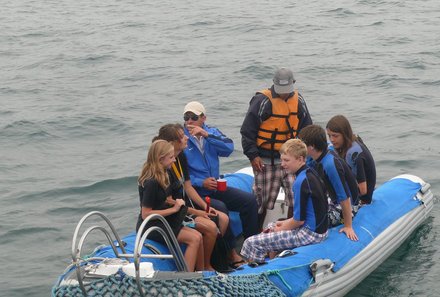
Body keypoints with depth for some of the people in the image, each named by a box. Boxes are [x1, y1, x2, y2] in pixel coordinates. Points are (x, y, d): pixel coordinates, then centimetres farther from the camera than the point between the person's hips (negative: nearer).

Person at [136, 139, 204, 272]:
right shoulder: (151, 182, -21)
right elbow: (145, 214, -22)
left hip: (162, 223, 9)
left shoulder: (162, 176, 8)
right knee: (195, 238, -16)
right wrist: (173, 209, -18)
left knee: (198, 236, -4)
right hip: (150, 227, -9)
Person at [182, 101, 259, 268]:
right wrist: (201, 182, -19)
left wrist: (207, 135, -20)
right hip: (195, 191, -6)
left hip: (215, 188, 6)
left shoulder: (211, 132, 9)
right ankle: (231, 254, -19)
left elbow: (229, 148, -10)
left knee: (250, 201, -9)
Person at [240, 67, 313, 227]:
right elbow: (247, 131, -10)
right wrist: (253, 155, -14)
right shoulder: (262, 101, -12)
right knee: (263, 199, 3)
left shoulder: (298, 101, 5)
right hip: (265, 160, -4)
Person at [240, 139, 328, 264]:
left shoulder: (301, 182, -21)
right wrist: (285, 222, 12)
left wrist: (281, 229, -1)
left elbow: (299, 220, -18)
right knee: (271, 226, 34)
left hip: (309, 233, -11)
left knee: (251, 243, -13)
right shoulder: (311, 173, 9)